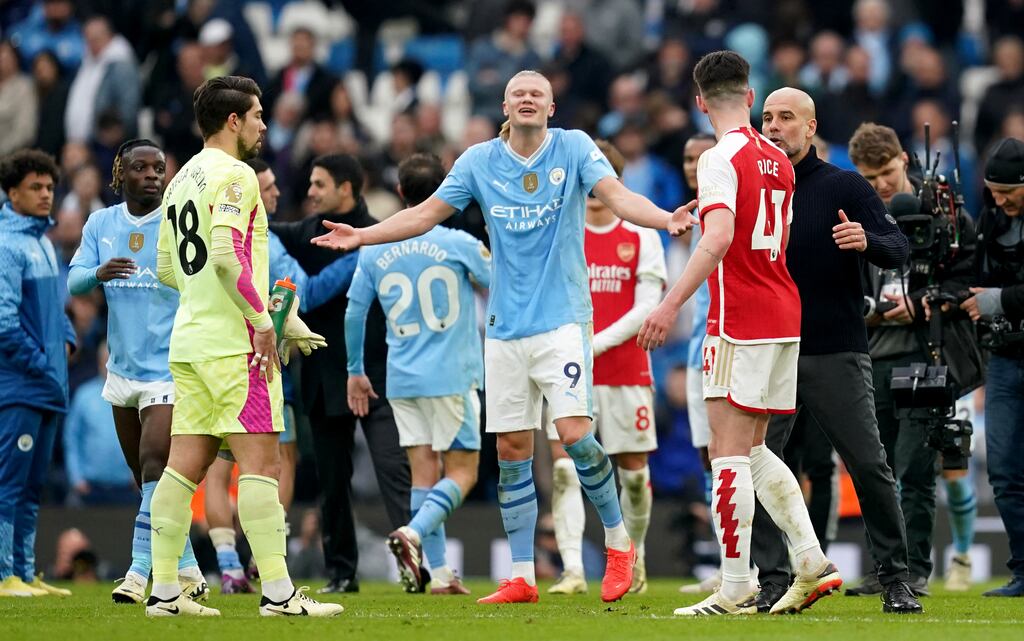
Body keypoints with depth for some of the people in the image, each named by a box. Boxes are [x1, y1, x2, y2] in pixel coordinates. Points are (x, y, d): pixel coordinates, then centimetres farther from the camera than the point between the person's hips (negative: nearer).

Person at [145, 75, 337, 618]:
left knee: (184, 465, 7)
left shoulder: (182, 179, 17)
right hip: (233, 343, -9)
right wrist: (261, 318, -17)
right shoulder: (233, 175, -10)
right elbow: (226, 255, -22)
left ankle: (164, 592, 6)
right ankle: (278, 592, -13)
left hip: (188, 340, 9)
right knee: (260, 460, -9)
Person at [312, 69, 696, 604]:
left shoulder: (573, 148, -2)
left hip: (562, 319, -3)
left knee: (574, 433, -16)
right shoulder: (479, 161, 5)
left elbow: (617, 195, -14)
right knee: (512, 449, 3)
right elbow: (426, 213, 10)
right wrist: (362, 236, 2)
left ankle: (618, 542, 5)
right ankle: (522, 578, 10)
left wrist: (665, 219, -32)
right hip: (506, 327, 3)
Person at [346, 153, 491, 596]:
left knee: (424, 471, 6)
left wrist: (355, 371, 21)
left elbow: (354, 314, 9)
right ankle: (413, 533, -22)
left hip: (402, 378, 4)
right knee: (462, 472, 2)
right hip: (452, 376, -3)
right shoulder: (460, 245, -6)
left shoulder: (373, 252, 3)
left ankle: (440, 574, 3)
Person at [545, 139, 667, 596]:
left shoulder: (642, 238, 2)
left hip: (628, 373, 0)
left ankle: (634, 557, 29)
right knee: (565, 470, -14)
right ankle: (572, 571, -19)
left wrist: (597, 343, -16)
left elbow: (647, 306, -6)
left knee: (633, 472, 6)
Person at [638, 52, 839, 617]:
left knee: (729, 453, -7)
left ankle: (735, 591, -10)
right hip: (784, 317, 8)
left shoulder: (721, 159, -11)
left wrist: (672, 304, -31)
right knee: (752, 451, 16)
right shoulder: (777, 160, 14)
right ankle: (812, 563, 8)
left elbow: (720, 237, -26)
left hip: (739, 322, -8)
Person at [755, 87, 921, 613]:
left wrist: (867, 241, -27)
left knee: (870, 467, -3)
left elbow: (898, 249, -4)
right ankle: (773, 581, 3)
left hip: (836, 353, -3)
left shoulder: (844, 186, 1)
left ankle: (895, 580, 6)